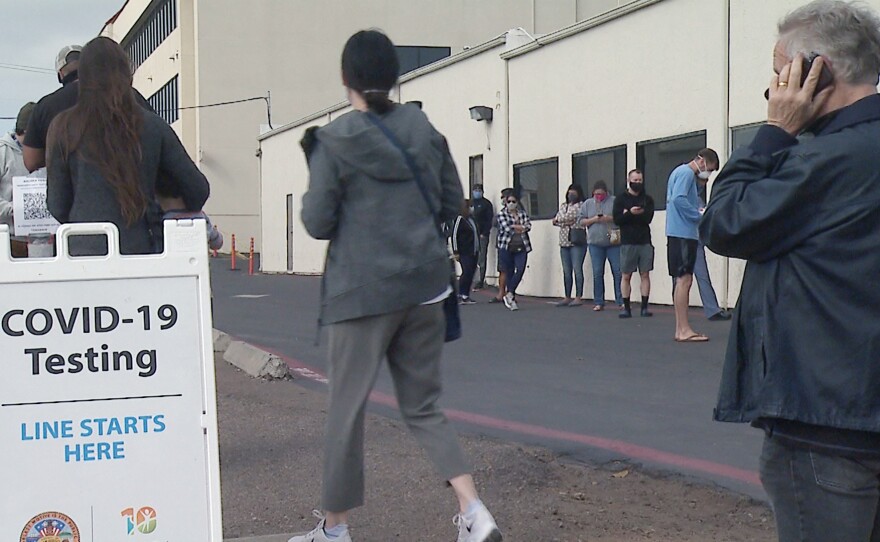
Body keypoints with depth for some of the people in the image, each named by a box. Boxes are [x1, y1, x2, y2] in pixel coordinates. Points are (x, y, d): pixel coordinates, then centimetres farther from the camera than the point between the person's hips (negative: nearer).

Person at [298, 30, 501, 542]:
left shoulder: (334, 141, -8)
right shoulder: (425, 130, 4)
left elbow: (318, 223, -7)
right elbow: (453, 204, 10)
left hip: (363, 290, -4)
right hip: (425, 287, 5)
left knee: (348, 409, 8)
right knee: (424, 407, 13)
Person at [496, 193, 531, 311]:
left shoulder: (523, 213, 13)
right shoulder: (502, 214, 1)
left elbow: (528, 226, -3)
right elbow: (507, 228, -13)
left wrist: (514, 227, -14)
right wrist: (521, 228, -3)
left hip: (521, 247, 3)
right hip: (506, 248, -3)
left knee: (520, 270, -13)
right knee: (509, 273, 2)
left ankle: (509, 294, -1)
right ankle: (512, 299, 11)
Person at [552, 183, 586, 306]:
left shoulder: (581, 205, -2)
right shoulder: (563, 205, 19)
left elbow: (571, 216, -12)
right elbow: (556, 220, 12)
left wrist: (559, 220, 1)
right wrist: (566, 222, -6)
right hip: (564, 241, 7)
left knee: (577, 269, -8)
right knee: (566, 271, 8)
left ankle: (578, 297, -5)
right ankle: (567, 297, 13)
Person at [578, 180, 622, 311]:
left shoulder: (614, 201, 4)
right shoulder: (587, 204, 12)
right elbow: (581, 220, 9)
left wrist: (610, 218, -14)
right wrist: (593, 219, -7)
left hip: (614, 243, -2)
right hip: (595, 244, 2)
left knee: (618, 272, -4)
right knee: (597, 273, 3)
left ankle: (621, 301, 1)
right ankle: (598, 302, 9)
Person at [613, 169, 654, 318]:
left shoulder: (648, 199, 11)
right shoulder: (620, 199, 7)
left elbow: (648, 218, -6)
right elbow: (617, 219, -6)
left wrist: (629, 215, -10)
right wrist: (631, 213, -20)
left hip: (645, 242, 1)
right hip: (627, 243, -1)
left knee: (645, 274, 0)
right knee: (626, 276, 0)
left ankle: (644, 307, 3)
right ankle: (626, 308, 5)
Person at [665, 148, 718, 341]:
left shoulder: (684, 173, 20)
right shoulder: (686, 173, -9)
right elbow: (678, 199, -22)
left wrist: (698, 211, 8)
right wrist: (700, 216, -12)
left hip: (682, 234, 10)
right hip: (682, 233, -10)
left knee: (682, 280, 10)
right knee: (684, 279, -10)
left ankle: (681, 329, 13)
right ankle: (684, 330, -11)